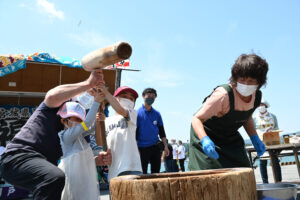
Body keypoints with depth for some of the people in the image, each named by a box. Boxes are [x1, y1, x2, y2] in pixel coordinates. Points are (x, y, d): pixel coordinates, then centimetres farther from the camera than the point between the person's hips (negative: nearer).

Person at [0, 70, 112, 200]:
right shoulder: (65, 102, 0)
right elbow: (52, 96, -26)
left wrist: (98, 160, -10)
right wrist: (88, 83, -25)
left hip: (43, 163, 9)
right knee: (56, 178, -35)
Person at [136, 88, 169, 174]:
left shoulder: (157, 114, 8)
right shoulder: (138, 113, -5)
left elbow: (161, 131, 13)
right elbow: (134, 132, -7)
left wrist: (165, 146, 6)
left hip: (156, 147, 4)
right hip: (143, 148, -4)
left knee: (156, 172, 10)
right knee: (142, 173, 3)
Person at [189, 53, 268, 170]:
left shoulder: (257, 96, -10)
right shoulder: (223, 95, -33)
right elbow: (197, 119, -32)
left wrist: (254, 138, -1)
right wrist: (205, 140, -49)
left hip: (230, 138, 7)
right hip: (207, 135, -7)